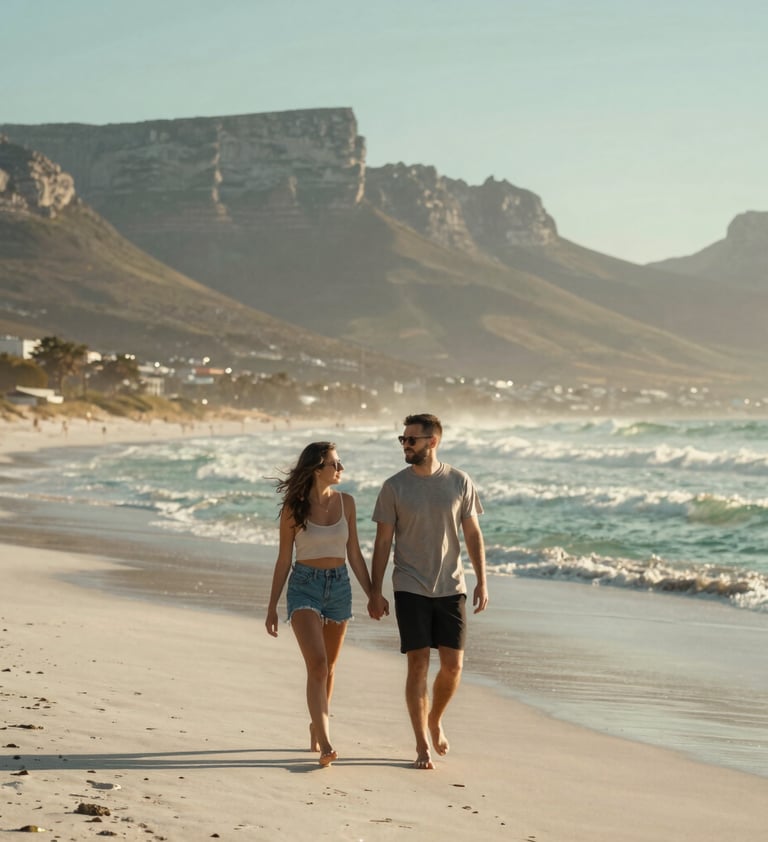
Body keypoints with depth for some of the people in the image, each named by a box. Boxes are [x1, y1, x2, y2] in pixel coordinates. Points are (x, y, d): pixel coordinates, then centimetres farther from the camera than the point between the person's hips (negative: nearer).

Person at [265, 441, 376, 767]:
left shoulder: (346, 502, 3)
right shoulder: (294, 508, -6)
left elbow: (354, 555, 9)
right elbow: (284, 560, 1)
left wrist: (371, 594, 6)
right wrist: (272, 606, 3)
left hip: (339, 586, 4)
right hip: (304, 587, -4)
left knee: (328, 666, 14)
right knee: (317, 664, -17)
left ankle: (316, 728, 35)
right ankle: (325, 744, -22)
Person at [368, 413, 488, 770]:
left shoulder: (460, 483, 1)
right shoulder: (394, 487, -1)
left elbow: (473, 534, 7)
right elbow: (383, 541, 1)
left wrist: (482, 580, 1)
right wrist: (375, 592, -2)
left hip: (451, 589, 1)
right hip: (410, 589, -1)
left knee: (453, 665, 2)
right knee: (418, 664, -4)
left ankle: (435, 720, 30)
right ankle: (422, 746, 3)